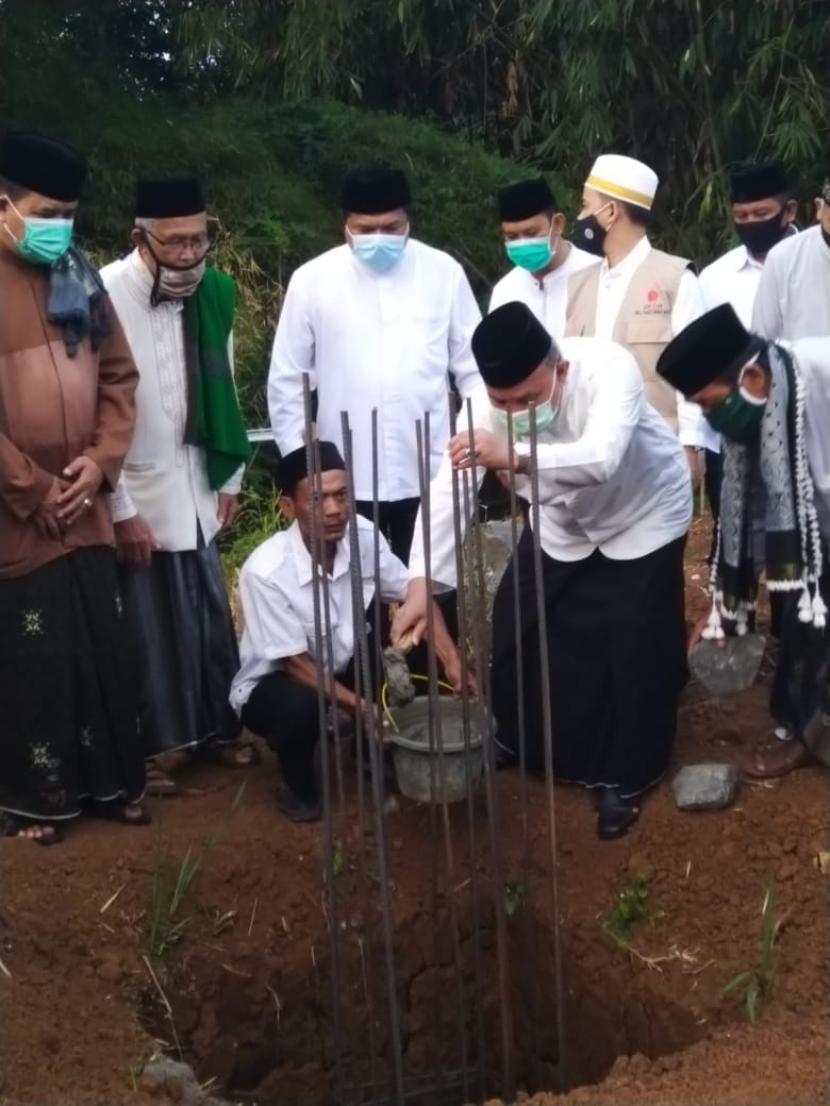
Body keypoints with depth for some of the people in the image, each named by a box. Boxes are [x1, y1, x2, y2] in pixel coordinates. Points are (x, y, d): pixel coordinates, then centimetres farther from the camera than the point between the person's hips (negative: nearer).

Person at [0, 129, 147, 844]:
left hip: (85, 510, 5)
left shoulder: (78, 274, 6)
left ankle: (112, 779, 26)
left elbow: (117, 374, 11)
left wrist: (101, 461, -2)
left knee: (105, 648, 10)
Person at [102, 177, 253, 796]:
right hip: (137, 497, -5)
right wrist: (121, 508, -15)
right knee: (150, 625, 4)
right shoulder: (106, 296, -16)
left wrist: (230, 478, 11)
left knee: (210, 616, 14)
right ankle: (156, 743, 20)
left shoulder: (214, 292, 1)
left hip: (197, 489, 5)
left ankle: (218, 725, 31)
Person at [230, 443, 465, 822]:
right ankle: (298, 787, -3)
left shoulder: (364, 536, -18)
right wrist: (362, 709, -31)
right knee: (303, 707, -37)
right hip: (272, 684, -5)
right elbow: (296, 662, -24)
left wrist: (451, 662, -23)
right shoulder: (265, 571, -31)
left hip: (340, 669, 5)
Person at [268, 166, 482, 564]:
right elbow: (287, 380, 4)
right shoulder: (311, 280, -2)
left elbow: (473, 367, 5)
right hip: (345, 479, 0)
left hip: (428, 474, 1)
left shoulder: (444, 272, 0)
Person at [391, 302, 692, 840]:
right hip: (561, 524, 4)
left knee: (635, 653, -4)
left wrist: (514, 458, -70)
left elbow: (600, 459, -54)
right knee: (516, 638, 9)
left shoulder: (608, 368, -38)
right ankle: (525, 750, 35)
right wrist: (422, 582, -40)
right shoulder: (491, 400, -26)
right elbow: (450, 487, -29)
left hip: (642, 517, -4)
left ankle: (624, 779, 17)